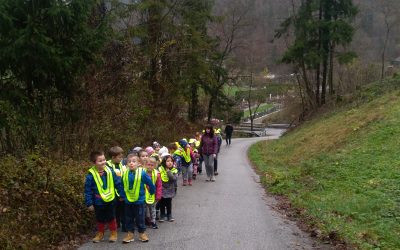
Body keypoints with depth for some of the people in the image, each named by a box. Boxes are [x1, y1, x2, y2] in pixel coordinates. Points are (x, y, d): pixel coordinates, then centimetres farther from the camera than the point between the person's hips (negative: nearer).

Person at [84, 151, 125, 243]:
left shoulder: (110, 171, -10)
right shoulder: (91, 175, -16)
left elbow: (118, 183, -2)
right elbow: (88, 190, -10)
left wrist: (122, 195, 2)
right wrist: (89, 203, -10)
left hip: (110, 200, 1)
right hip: (98, 202, -1)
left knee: (111, 218, 15)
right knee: (100, 219, 17)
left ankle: (113, 233, 32)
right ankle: (100, 234, 36)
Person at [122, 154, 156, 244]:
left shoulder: (142, 173, -15)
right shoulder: (125, 174, -3)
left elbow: (150, 184, -4)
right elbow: (122, 185, 12)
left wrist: (152, 192, 8)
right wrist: (123, 195, 15)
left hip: (139, 200, -4)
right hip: (128, 201, 4)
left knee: (140, 219, 8)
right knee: (128, 219, 12)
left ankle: (142, 233, 24)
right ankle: (130, 234, 24)